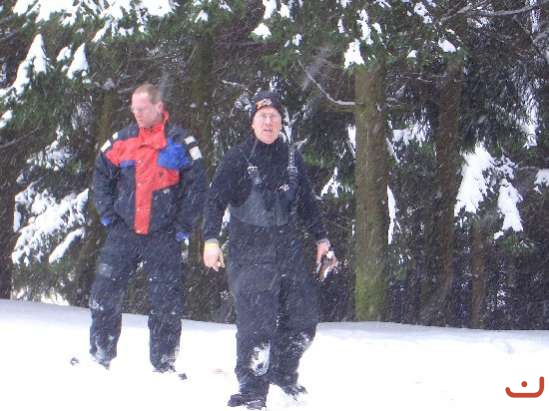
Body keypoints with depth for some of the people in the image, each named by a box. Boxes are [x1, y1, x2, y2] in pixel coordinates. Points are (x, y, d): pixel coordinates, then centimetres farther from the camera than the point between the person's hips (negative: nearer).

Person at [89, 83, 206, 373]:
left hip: (164, 237, -3)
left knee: (166, 304, -1)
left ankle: (164, 365, 8)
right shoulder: (121, 140, 8)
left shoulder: (180, 142, -2)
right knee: (104, 294, 1)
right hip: (123, 234, 3)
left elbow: (197, 185, -1)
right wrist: (107, 214, 6)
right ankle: (99, 357, 12)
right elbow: (101, 175, 17)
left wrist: (183, 226, -5)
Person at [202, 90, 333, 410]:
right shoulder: (238, 159, -3)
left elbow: (307, 202, 21)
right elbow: (216, 200, -7)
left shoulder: (292, 159, 11)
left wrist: (321, 238, 18)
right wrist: (211, 239, -19)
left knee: (303, 319, 8)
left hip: (289, 249, 5)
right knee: (256, 323, -13)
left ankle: (283, 373, 30)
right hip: (251, 254, -5)